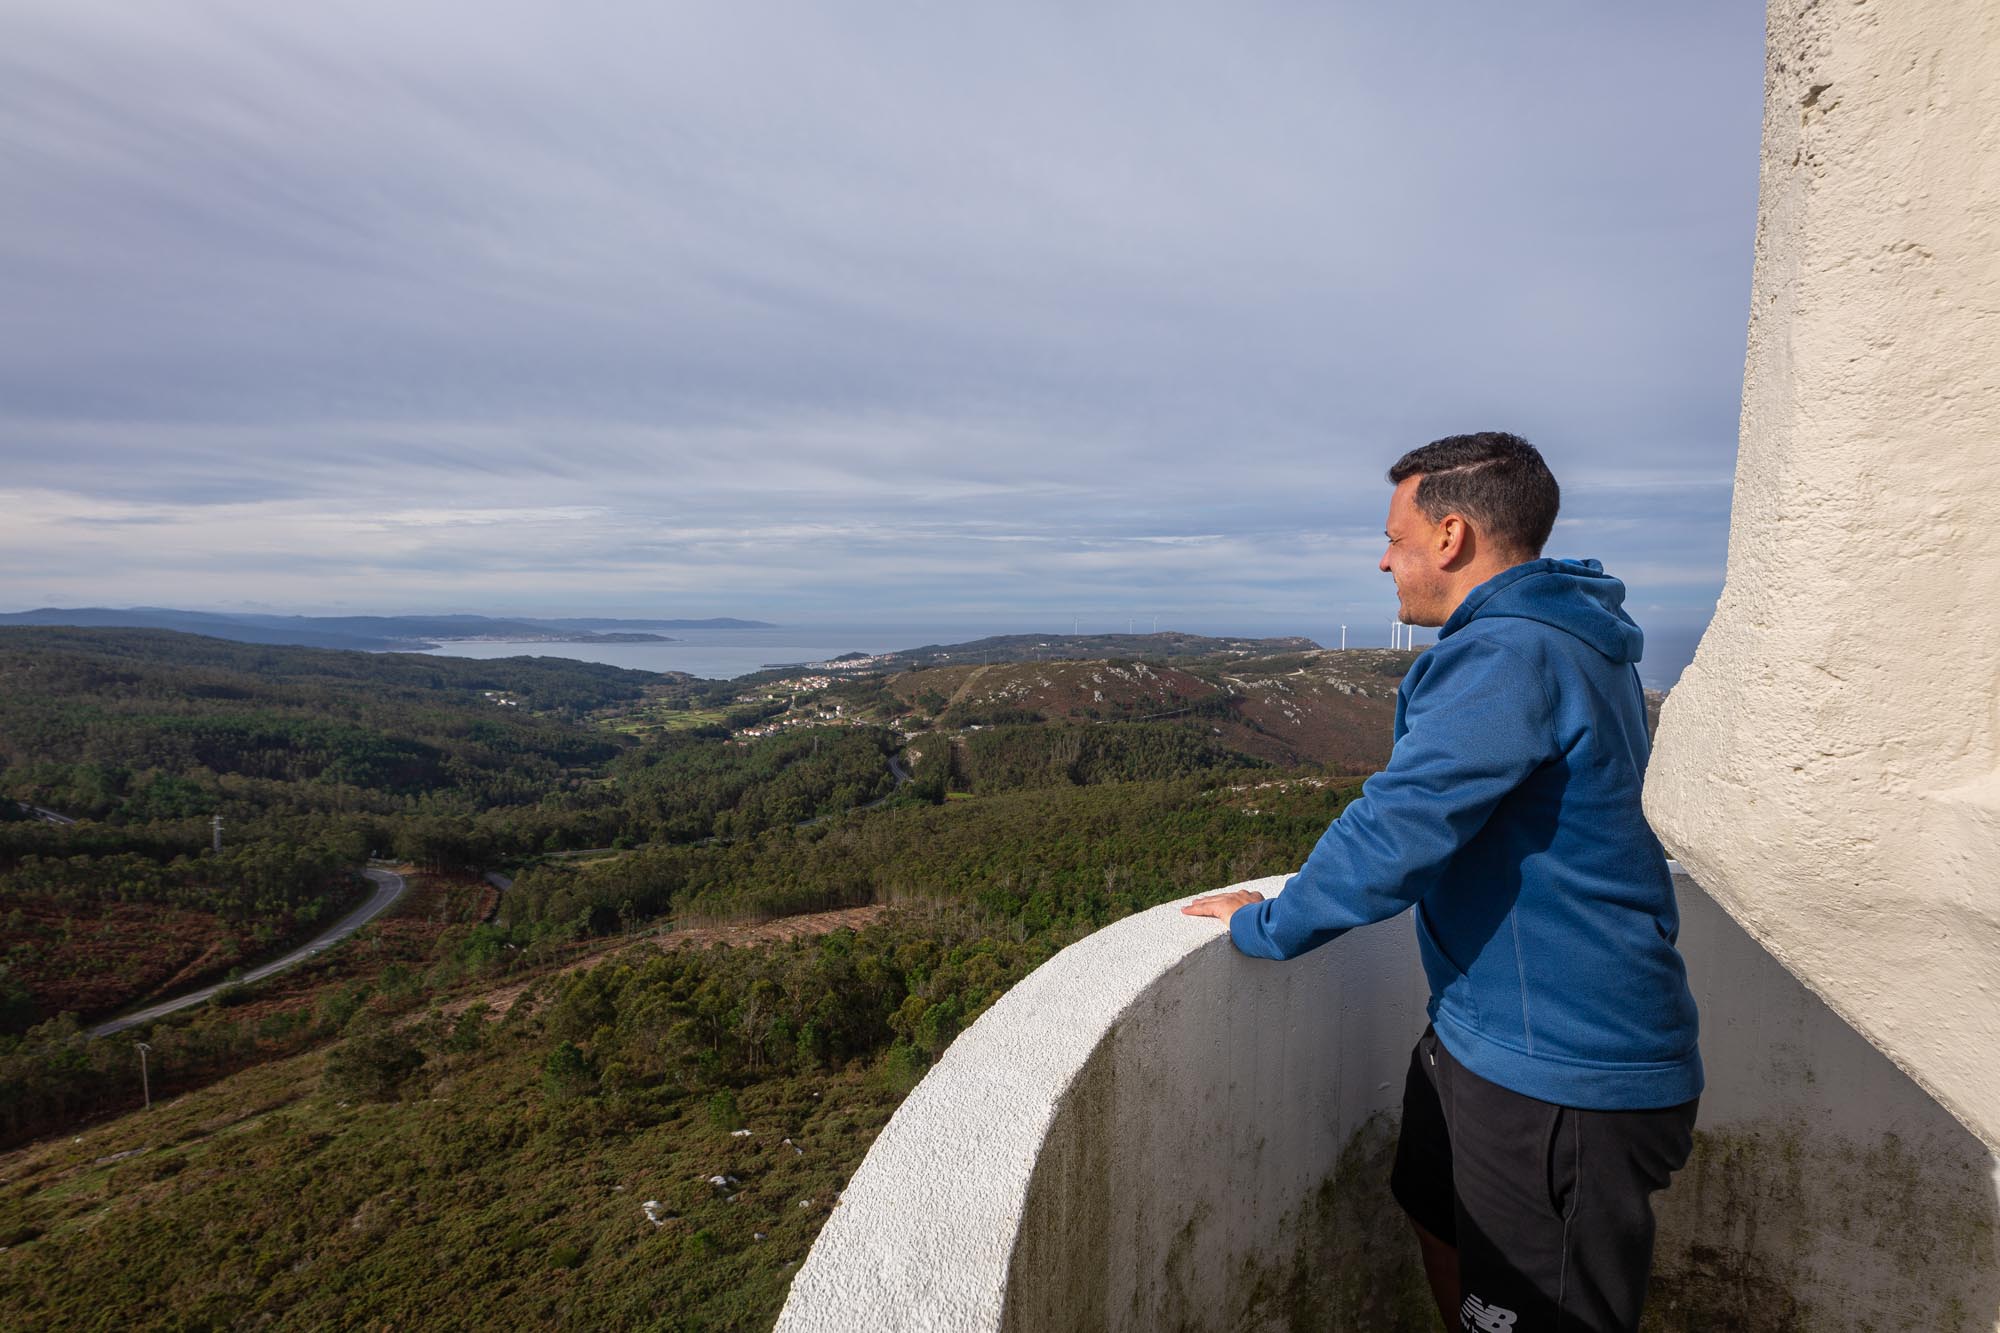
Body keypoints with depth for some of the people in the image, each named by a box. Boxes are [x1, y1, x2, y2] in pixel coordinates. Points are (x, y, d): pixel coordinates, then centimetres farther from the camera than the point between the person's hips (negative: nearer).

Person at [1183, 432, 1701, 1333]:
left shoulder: (1509, 656, -25)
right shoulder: (1566, 638, 10)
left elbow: (1396, 830, -28)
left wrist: (1267, 926, -14)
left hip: (1560, 1073, -10)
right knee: (1442, 1222, 25)